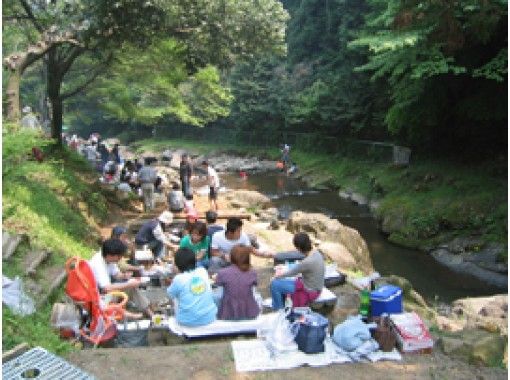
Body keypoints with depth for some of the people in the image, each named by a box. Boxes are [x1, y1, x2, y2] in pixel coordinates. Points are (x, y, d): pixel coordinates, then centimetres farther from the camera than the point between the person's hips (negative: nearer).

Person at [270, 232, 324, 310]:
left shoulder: (308, 262, -32)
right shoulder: (316, 253, -5)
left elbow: (290, 272, -15)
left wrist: (277, 275, 4)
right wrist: (284, 269, 12)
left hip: (308, 291, -9)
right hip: (313, 287, 9)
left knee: (274, 284, -4)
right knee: (280, 281, 17)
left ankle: (278, 310, 15)